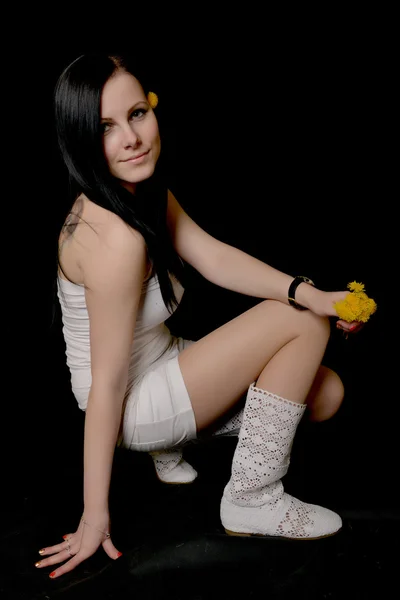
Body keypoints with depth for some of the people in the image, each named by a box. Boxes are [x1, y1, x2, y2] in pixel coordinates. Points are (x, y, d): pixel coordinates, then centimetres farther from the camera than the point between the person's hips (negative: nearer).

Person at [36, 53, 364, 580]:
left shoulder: (146, 191, -1)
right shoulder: (116, 238, -30)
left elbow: (215, 258, -8)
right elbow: (105, 385, -28)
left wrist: (308, 292, -23)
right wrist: (95, 516, -21)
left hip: (159, 363, 9)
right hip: (135, 404, -9)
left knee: (325, 395, 6)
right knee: (303, 323, -13)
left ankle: (172, 441, 15)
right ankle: (252, 501, -5)